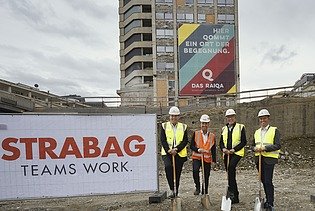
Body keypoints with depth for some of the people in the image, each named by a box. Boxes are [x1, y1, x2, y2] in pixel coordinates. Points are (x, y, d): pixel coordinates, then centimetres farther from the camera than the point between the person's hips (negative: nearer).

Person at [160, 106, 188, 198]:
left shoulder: (183, 127, 9)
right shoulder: (164, 126, 7)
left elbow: (185, 141, 0)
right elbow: (163, 140, 0)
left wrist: (176, 149, -14)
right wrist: (169, 150, -15)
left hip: (180, 154, 1)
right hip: (167, 153, -1)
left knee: (177, 173, 5)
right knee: (168, 166, -28)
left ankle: (176, 192, 22)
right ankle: (172, 190, -19)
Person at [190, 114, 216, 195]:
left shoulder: (212, 136, 6)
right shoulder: (196, 133, 2)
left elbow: (213, 150, 9)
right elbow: (191, 146, -1)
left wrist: (213, 160, 3)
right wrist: (198, 150, -19)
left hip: (207, 159, 2)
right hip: (197, 157, -2)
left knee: (206, 177, 6)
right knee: (195, 170, -26)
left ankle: (205, 193, 23)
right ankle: (197, 188, -6)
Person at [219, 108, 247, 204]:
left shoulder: (240, 127, 1)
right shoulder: (224, 129, 15)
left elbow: (244, 142, -5)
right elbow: (221, 142, 15)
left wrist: (234, 149, -16)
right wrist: (223, 149, -6)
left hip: (237, 153, -5)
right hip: (226, 154, 5)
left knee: (231, 167, -29)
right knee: (230, 173, 8)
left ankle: (231, 191, -20)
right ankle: (235, 197, 20)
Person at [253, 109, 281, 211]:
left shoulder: (274, 130, -3)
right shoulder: (257, 132, 15)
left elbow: (278, 145, -12)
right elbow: (253, 145, 18)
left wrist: (265, 148, -20)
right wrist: (255, 148, -5)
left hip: (269, 159, -6)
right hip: (259, 159, 6)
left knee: (268, 181, -7)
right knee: (263, 181, 13)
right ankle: (268, 200, 27)